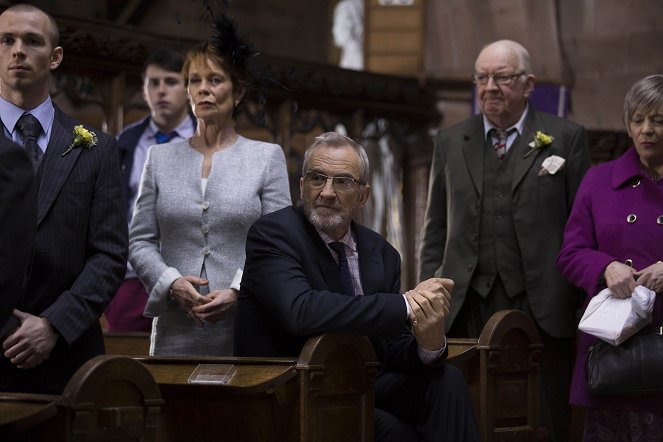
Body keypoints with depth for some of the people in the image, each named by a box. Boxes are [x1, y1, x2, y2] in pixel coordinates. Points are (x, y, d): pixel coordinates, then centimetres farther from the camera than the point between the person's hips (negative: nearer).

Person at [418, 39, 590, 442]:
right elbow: (436, 230, 16)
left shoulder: (566, 139, 6)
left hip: (540, 308, -2)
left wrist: (585, 300, -2)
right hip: (468, 307, 2)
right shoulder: (450, 142, 14)